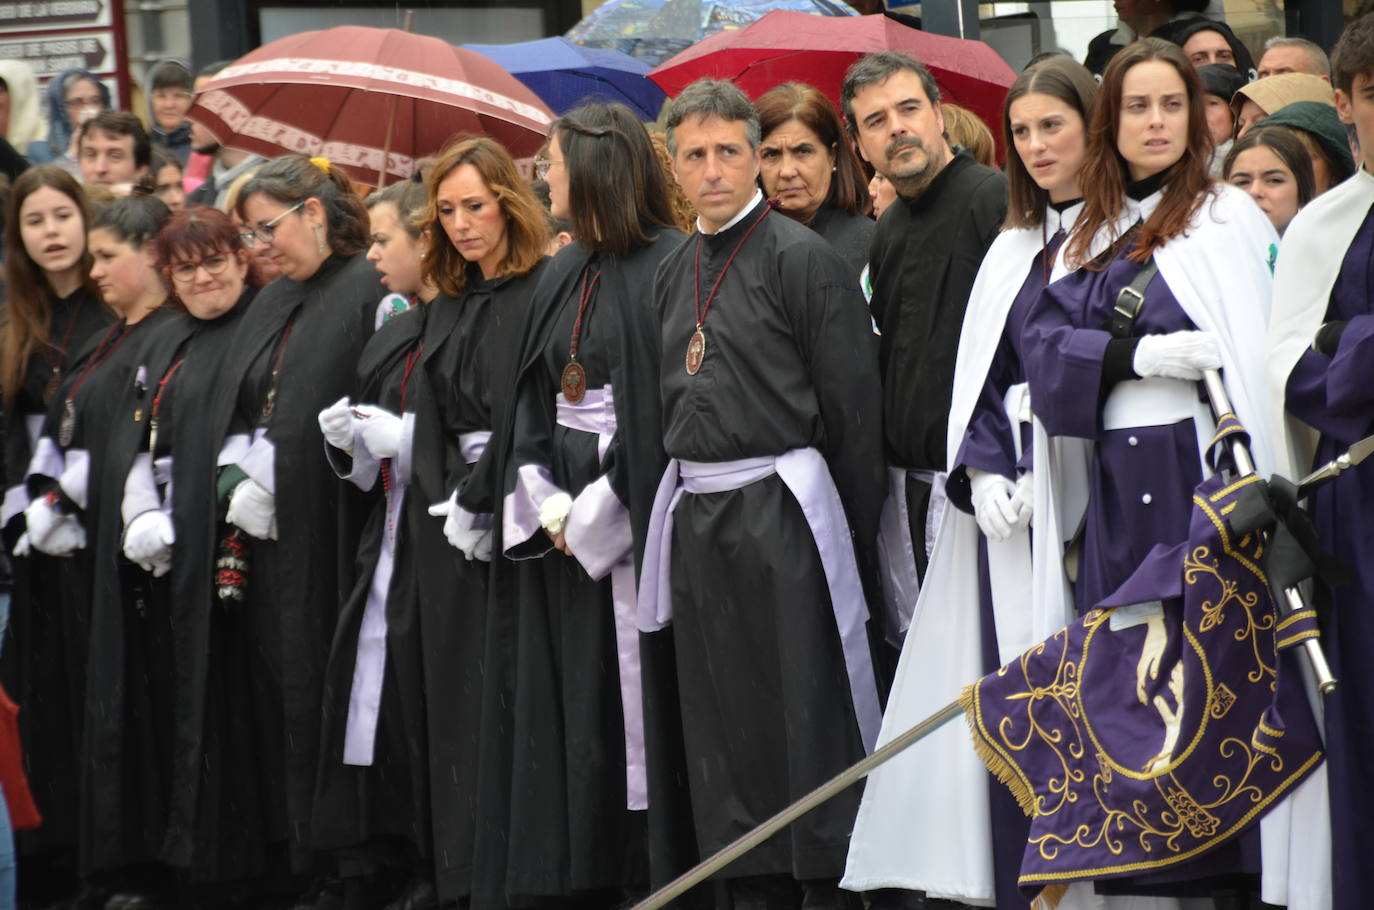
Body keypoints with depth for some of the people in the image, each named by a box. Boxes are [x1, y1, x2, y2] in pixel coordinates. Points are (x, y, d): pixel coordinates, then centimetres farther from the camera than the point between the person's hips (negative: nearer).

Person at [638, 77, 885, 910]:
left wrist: (853, 543, -10)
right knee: (721, 737, 9)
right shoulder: (675, 273, 15)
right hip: (696, 518, 7)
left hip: (780, 513, -7)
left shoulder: (803, 260, -7)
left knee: (805, 725, -5)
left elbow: (853, 408, -9)